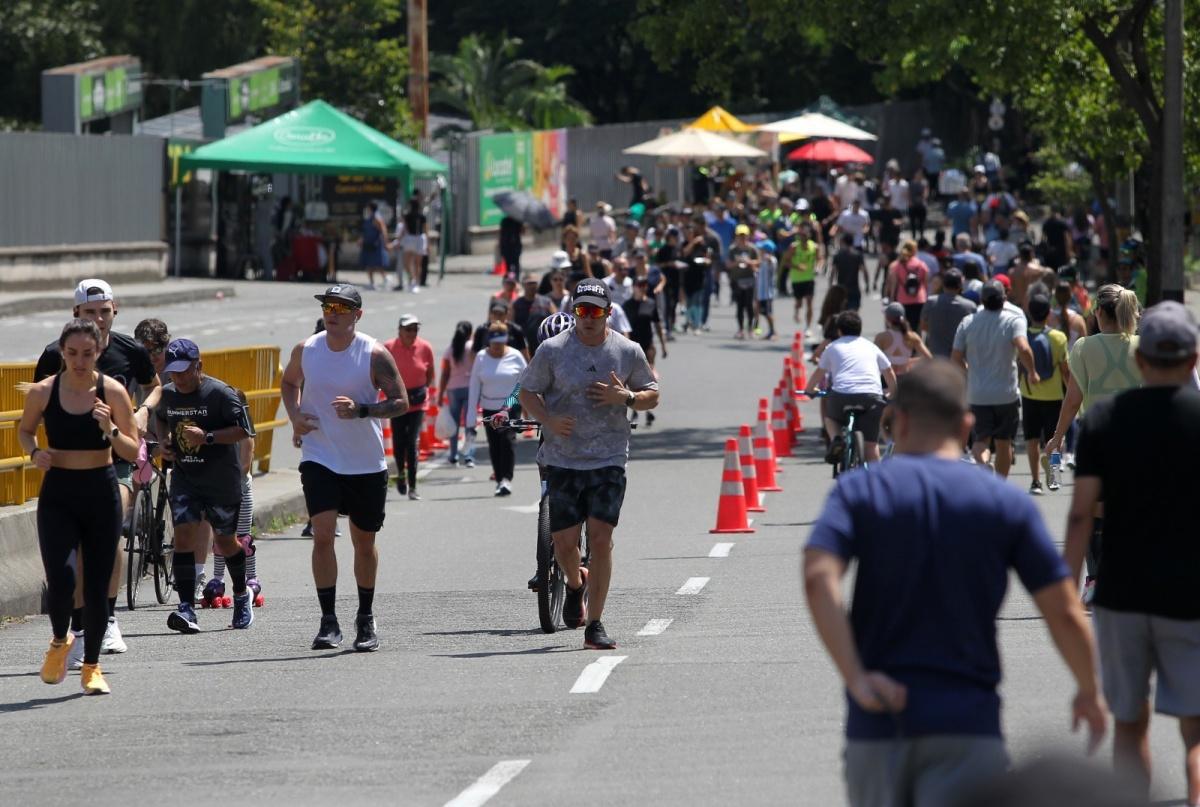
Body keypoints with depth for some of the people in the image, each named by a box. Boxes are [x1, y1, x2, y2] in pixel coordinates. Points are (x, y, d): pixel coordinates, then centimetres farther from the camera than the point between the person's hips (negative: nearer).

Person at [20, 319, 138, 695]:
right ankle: (60, 642, 12)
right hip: (57, 494, 0)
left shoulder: (112, 391, -6)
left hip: (102, 494, 0)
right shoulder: (43, 392, -4)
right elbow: (25, 429, 15)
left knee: (97, 585, 4)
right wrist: (34, 452, -6)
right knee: (61, 577, -17)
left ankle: (91, 667, 20)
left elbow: (133, 452, -5)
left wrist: (110, 430, -24)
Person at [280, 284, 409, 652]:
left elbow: (401, 403, -7)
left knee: (364, 542, 11)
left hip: (367, 463, -1)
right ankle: (328, 620, -14)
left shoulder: (375, 355, -9)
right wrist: (295, 415, 0)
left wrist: (361, 410, -24)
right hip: (320, 458, 1)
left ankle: (365, 618, 28)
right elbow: (289, 383, 19)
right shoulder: (305, 350, -1)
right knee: (322, 534, -16)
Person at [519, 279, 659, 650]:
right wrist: (548, 419, -13)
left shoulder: (628, 352, 5)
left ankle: (594, 624, -4)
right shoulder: (553, 350, 1)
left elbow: (652, 396, 14)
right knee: (564, 542, 1)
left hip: (609, 459, 0)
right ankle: (575, 584, 38)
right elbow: (527, 392, 7)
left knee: (600, 539, -10)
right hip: (563, 461, 0)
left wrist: (626, 397, -8)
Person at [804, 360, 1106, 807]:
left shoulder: (858, 491, 2)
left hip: (879, 723, 1)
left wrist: (856, 680, -16)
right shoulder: (1007, 504, 3)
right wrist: (1090, 692, 18)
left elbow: (819, 579, -16)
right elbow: (1064, 613, 2)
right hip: (968, 722, -1)